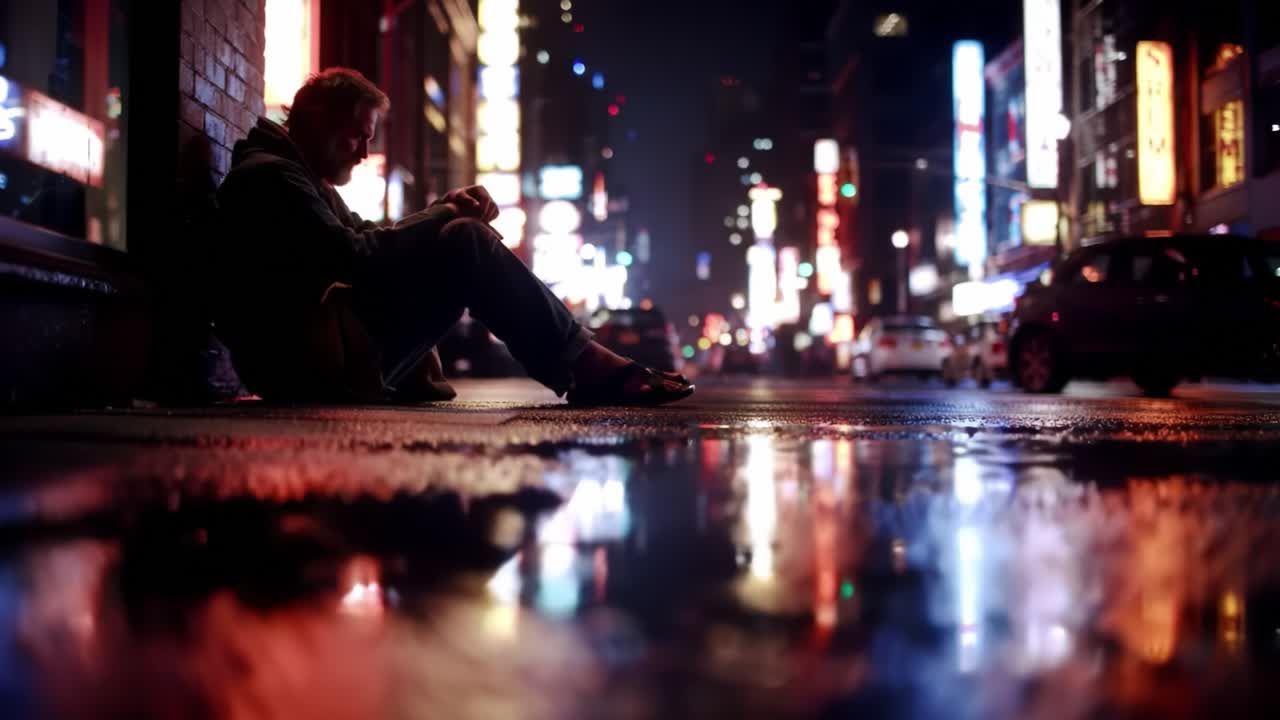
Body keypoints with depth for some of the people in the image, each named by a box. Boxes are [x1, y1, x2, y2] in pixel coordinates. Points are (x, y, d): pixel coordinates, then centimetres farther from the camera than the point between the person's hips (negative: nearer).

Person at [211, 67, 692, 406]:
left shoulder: (298, 176, 26)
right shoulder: (269, 175, -9)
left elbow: (368, 242, 17)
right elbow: (350, 259, -20)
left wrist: (445, 211, 0)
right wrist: (445, 218, -8)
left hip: (322, 356, 11)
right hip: (314, 362, -11)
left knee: (462, 238, 12)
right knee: (465, 245, -18)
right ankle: (586, 368, -14)